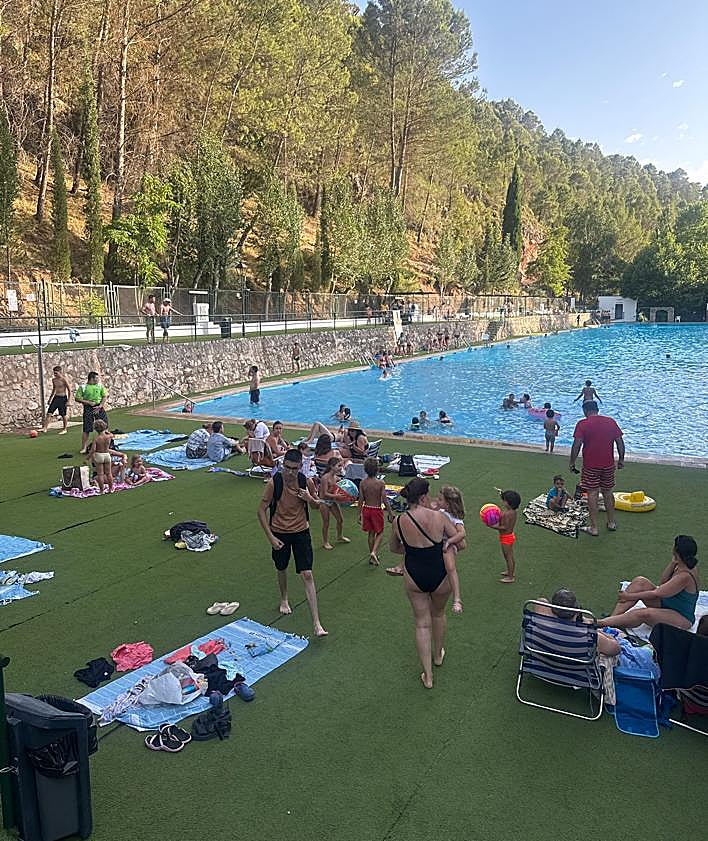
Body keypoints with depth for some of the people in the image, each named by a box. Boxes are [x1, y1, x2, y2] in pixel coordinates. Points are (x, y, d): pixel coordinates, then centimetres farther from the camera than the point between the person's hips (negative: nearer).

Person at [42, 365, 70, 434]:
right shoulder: (54, 380, 8)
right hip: (56, 397, 6)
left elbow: (69, 390, -10)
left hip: (63, 398, -6)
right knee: (49, 413, -4)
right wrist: (50, 398, 23)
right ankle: (45, 428, -4)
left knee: (63, 415, 3)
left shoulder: (64, 379, -11)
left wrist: (68, 400, -13)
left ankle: (64, 429, 17)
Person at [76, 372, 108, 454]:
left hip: (99, 407, 4)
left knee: (104, 426, 5)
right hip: (88, 408, -4)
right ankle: (83, 447, -1)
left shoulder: (99, 386, 6)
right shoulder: (83, 387, -3)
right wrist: (88, 402, -13)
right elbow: (77, 398, -5)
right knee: (86, 429, -5)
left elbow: (104, 396, 5)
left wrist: (100, 406, -9)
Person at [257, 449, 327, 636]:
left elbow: (317, 505, 7)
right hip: (279, 533, 0)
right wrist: (270, 537, -14)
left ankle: (317, 624, -6)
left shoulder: (307, 482, -10)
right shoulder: (273, 482, -16)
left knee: (307, 575, -7)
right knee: (282, 570, 19)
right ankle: (284, 600, 51)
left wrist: (310, 499, -17)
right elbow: (262, 510, -10)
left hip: (301, 531, 0)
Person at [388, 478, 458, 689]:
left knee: (422, 623, 16)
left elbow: (394, 548, 5)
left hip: (414, 578, 1)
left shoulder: (400, 521, -12)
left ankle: (428, 675, 19)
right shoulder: (439, 517, -19)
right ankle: (438, 655, 50)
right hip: (441, 576, 0)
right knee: (438, 614, 28)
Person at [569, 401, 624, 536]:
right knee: (608, 493, 18)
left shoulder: (582, 424, -9)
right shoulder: (611, 422, 2)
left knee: (592, 494, 2)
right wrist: (621, 459, 15)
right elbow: (620, 442, 4)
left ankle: (594, 528, 5)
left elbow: (576, 445, -14)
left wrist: (572, 463, -4)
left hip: (590, 465, -4)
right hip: (608, 464, 4)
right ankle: (611, 523, 30)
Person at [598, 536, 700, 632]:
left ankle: (599, 624, -34)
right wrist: (672, 563, -9)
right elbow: (662, 583, 5)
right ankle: (611, 618, -15)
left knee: (644, 614, -36)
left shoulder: (685, 576, -27)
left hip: (683, 619, -9)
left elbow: (656, 594, -24)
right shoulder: (680, 566, -2)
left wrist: (629, 596, -16)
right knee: (639, 581, -9)